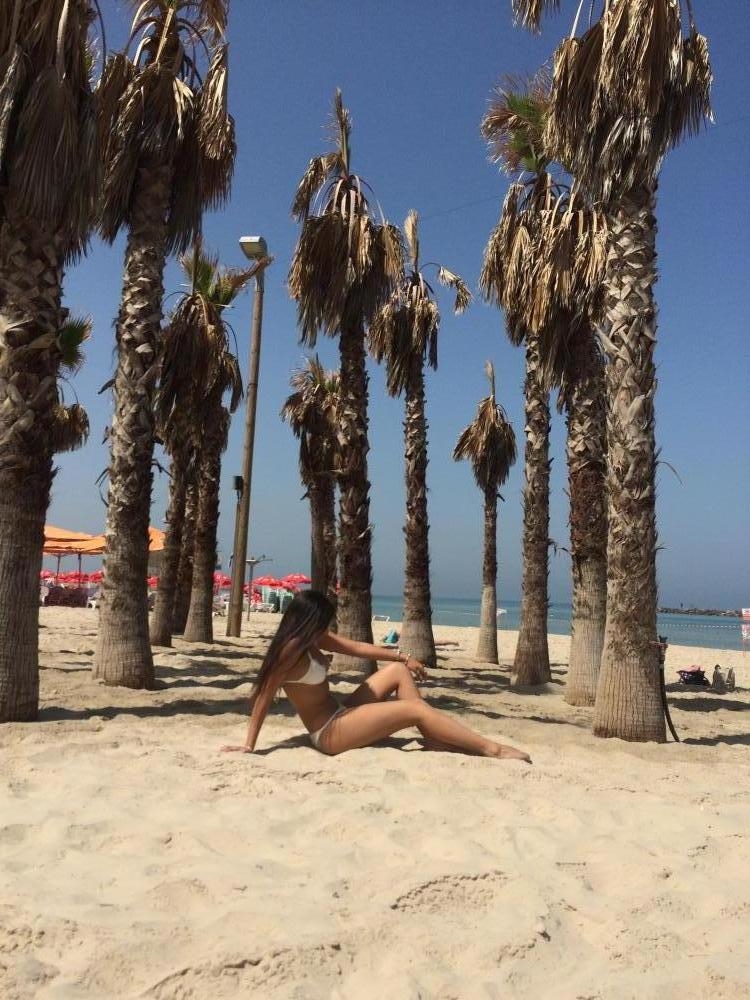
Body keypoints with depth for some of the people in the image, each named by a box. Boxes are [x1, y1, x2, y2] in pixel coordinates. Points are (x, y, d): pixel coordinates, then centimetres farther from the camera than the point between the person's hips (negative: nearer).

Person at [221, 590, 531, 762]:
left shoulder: (312, 639, 7)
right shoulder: (290, 651, -21)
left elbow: (357, 647, 10)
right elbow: (264, 697, -21)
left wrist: (403, 657, 10)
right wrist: (249, 746, -21)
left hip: (338, 715, 10)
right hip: (328, 733, -10)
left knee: (398, 671, 7)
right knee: (415, 709, -15)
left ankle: (435, 739, 2)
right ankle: (491, 749, -10)